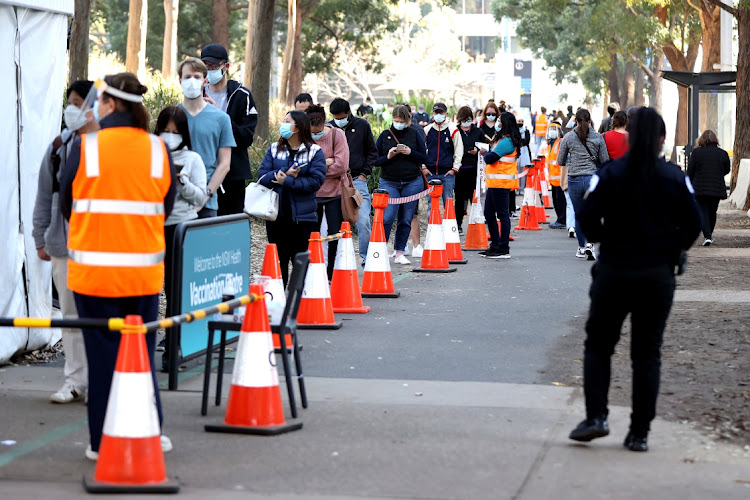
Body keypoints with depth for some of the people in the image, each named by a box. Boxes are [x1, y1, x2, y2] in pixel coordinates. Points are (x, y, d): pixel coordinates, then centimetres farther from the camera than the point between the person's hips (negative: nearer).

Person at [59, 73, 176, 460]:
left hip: (93, 269, -2)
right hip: (144, 271, 2)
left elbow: (66, 206, 2)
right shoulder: (157, 149, 0)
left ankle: (104, 441, 9)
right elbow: (166, 208, 8)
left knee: (102, 351, 5)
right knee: (142, 349, 13)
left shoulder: (85, 147, -7)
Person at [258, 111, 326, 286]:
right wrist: (285, 173, -15)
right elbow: (262, 176, -1)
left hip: (302, 216, -4)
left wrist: (287, 181, -16)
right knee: (278, 259, 10)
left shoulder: (314, 152, -2)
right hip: (276, 215, 4)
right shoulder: (274, 149, 10)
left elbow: (316, 181, -13)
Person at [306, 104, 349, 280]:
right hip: (311, 194, 1)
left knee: (336, 235, 2)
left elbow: (341, 166, -16)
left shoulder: (337, 134, -8)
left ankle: (333, 275, 14)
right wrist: (325, 163, -20)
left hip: (335, 194, -1)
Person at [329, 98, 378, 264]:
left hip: (357, 181, -1)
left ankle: (367, 256, 2)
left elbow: (372, 151, 12)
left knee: (363, 221, -9)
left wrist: (364, 173, 3)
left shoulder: (362, 125, 5)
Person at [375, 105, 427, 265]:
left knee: (406, 219, 4)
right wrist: (388, 157, -14)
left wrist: (411, 153, -13)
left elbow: (424, 158, 5)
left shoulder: (414, 135, 4)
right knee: (387, 217, -13)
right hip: (389, 183, -1)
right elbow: (375, 160, 4)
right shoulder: (385, 136, 4)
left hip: (412, 183, 1)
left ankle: (399, 253, 13)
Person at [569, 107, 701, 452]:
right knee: (647, 354, 7)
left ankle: (596, 416, 0)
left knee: (598, 345, 13)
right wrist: (672, 252, 12)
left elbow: (586, 217, -10)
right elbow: (693, 223, -3)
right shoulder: (675, 177, -3)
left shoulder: (610, 174, -6)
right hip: (658, 276, 1)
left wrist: (606, 242, 8)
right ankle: (640, 433, 6)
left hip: (613, 271, -1)